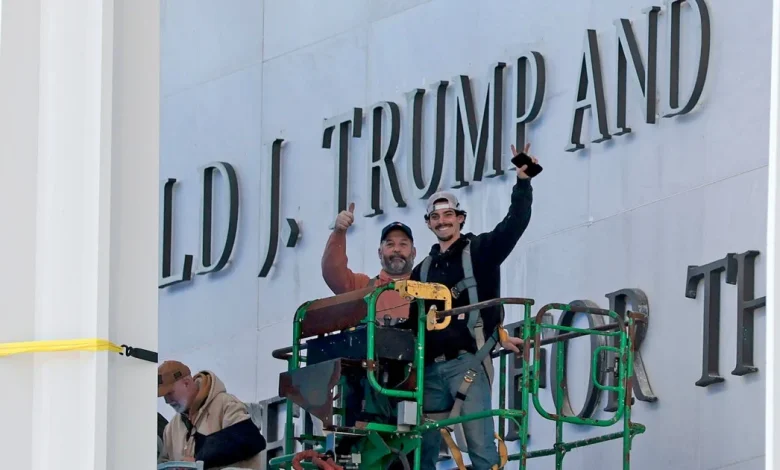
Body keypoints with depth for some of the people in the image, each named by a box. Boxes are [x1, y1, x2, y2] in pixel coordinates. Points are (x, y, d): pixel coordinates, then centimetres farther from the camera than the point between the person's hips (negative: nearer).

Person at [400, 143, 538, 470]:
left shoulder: (479, 251, 6)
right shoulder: (422, 271, 22)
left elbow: (516, 222, -6)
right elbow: (412, 321, 23)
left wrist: (523, 180, -16)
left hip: (468, 361, -6)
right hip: (432, 368, 6)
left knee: (480, 442, -15)